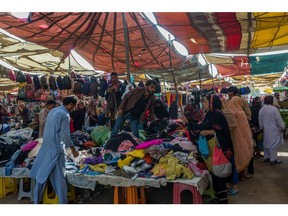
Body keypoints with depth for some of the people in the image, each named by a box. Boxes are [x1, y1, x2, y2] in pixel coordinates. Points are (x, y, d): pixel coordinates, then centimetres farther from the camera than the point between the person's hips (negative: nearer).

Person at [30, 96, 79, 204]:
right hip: (56, 148, -8)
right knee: (59, 177, -1)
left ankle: (37, 201, 27)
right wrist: (73, 150, -9)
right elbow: (65, 135, -17)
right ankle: (63, 202, 8)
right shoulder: (65, 115, -14)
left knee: (42, 174, 15)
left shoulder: (53, 110, 10)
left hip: (45, 146, 8)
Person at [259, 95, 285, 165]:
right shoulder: (274, 109, -18)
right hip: (274, 130, -7)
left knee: (267, 143, 15)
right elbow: (279, 119, -14)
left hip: (266, 130, 7)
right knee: (274, 144, -2)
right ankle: (273, 159, 1)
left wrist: (262, 127, 22)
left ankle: (266, 157, 23)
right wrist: (282, 127, -2)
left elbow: (260, 121, 10)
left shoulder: (261, 110, 3)